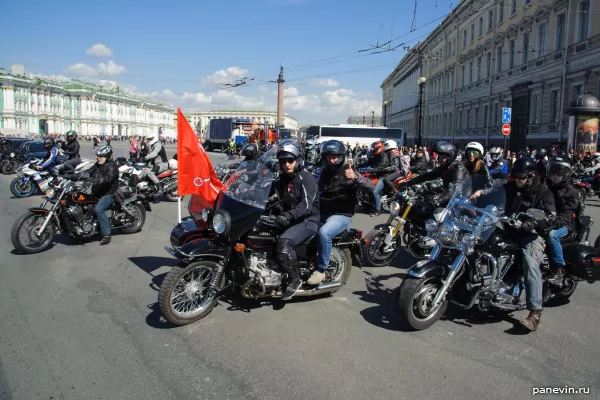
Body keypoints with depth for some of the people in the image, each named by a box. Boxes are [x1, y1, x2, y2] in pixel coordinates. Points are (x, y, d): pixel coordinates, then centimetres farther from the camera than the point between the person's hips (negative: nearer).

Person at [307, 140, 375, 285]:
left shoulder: (348, 173, -11)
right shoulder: (324, 172, 11)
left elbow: (371, 187, -23)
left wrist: (355, 178, -42)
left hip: (342, 215, -8)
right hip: (322, 213, 8)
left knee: (324, 233, -33)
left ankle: (321, 270, -19)